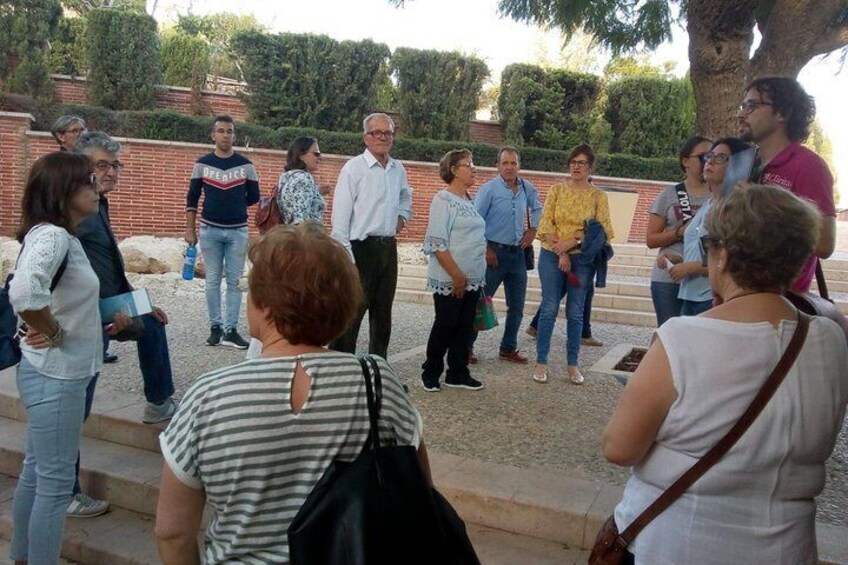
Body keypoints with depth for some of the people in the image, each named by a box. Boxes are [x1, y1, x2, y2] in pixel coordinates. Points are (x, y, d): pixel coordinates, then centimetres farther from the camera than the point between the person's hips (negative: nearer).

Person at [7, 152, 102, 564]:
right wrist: (53, 332, -22)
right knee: (55, 481, 0)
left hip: (56, 373, 10)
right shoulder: (51, 236, -21)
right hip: (56, 376, -10)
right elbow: (24, 292, -39)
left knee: (36, 471, 20)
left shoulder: (61, 235, 8)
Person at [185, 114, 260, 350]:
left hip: (238, 231, 0)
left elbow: (254, 198, 8)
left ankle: (231, 330, 7)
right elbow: (192, 199, 5)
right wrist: (190, 229, 1)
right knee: (212, 281, 5)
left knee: (234, 282, 2)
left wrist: (233, 205, 2)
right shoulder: (202, 164, 2)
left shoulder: (246, 165, 1)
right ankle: (215, 327, 14)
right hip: (209, 230, 0)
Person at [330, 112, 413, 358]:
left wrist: (402, 217, 12)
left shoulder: (398, 170, 9)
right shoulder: (354, 168, -9)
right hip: (361, 248, -7)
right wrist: (346, 258, -18)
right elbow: (340, 217, -13)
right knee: (350, 316, -5)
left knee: (383, 315, 15)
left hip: (388, 248, 7)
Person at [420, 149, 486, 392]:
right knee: (445, 326, 2)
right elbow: (437, 243, -17)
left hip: (473, 278, 7)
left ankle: (458, 374, 21)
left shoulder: (468, 200, 12)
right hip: (449, 279, -7)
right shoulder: (443, 199, -11)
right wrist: (456, 275, -19)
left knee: (465, 327, 11)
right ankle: (430, 374, 17)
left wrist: (472, 275, 11)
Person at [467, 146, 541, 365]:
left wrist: (532, 230, 13)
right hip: (494, 252, -5)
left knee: (517, 306, 10)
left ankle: (508, 348, 22)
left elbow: (537, 209, 26)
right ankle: (467, 345, 10)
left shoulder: (527, 189, 6)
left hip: (517, 254, 5)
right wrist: (486, 249, -13)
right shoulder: (489, 189, -9)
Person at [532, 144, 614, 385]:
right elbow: (546, 224, -2)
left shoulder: (598, 196, 4)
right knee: (549, 309, -1)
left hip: (583, 259, 0)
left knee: (575, 313, 5)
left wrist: (572, 242, -16)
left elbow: (602, 230, -5)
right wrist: (562, 254, -12)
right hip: (553, 256, 0)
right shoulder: (556, 190, 5)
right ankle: (541, 363, 7)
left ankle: (572, 365, 14)